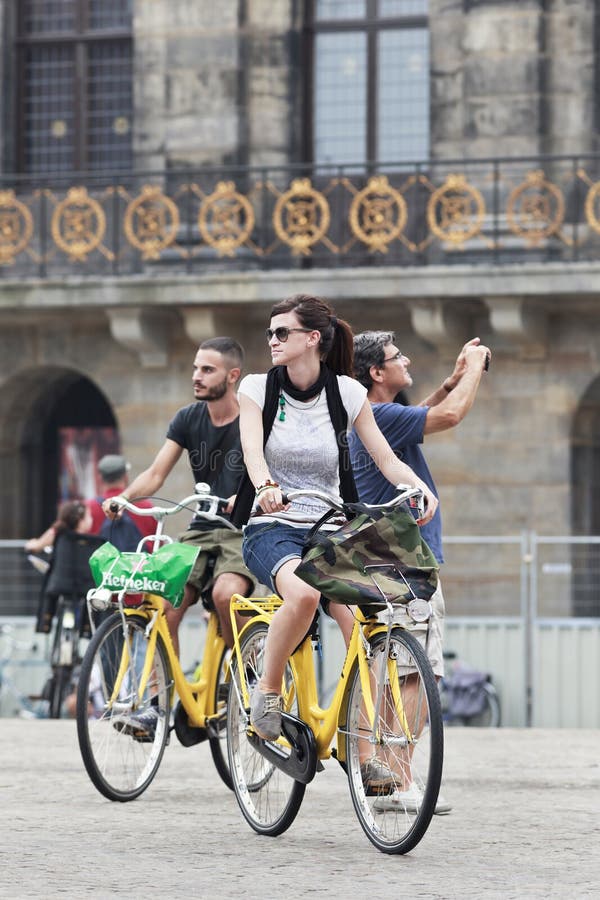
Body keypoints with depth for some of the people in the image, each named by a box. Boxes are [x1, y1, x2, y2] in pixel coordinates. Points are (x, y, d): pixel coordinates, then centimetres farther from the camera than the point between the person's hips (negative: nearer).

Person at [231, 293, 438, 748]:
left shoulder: (346, 393, 3)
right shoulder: (258, 388, 0)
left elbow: (386, 458, 1)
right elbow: (252, 448, -16)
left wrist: (421, 488, -20)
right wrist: (266, 485, -39)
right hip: (271, 528, -2)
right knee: (303, 594, -36)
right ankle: (268, 690, -14)